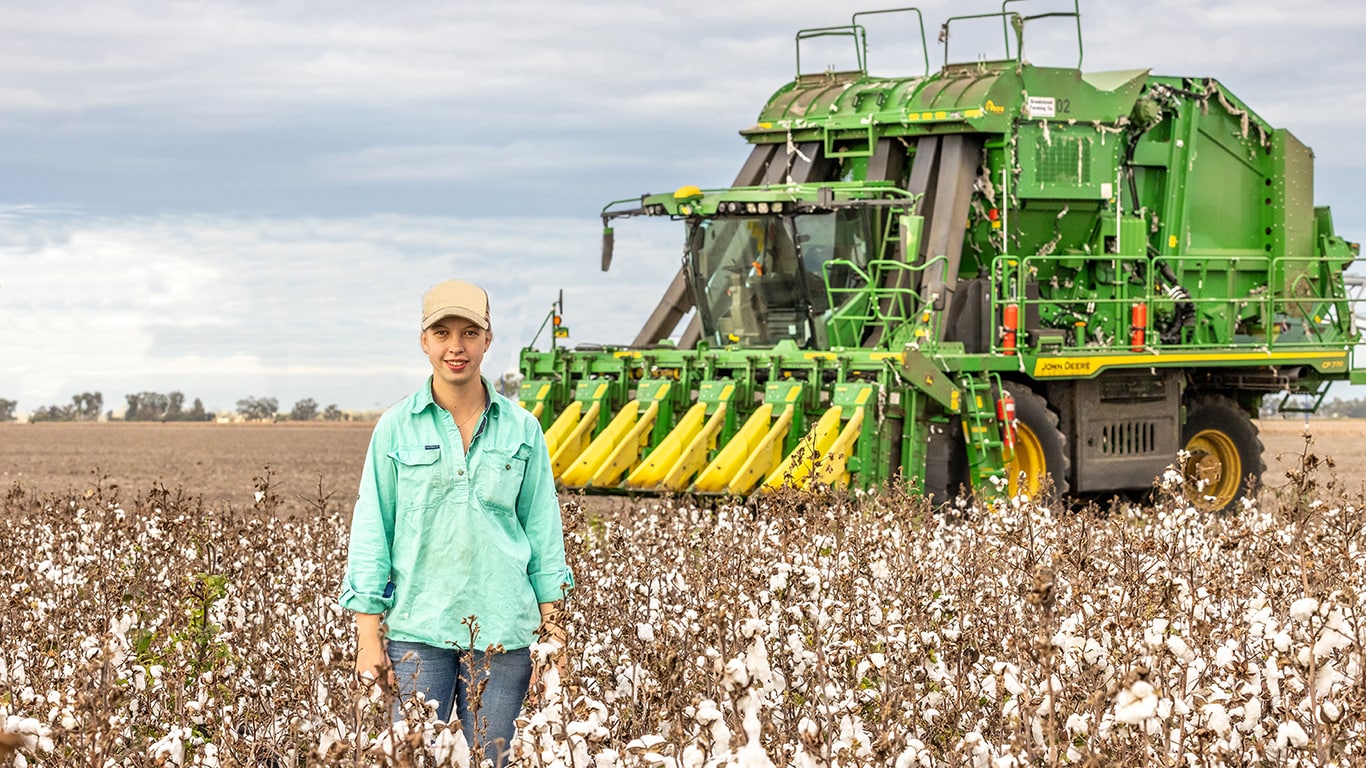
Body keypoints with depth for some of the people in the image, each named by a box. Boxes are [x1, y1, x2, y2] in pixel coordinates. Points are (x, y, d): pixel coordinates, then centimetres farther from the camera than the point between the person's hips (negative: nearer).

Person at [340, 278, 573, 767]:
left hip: (502, 630, 1)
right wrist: (368, 635, -2)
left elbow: (542, 527, 10)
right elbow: (371, 530, 2)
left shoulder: (522, 429, 5)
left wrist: (552, 626, 6)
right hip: (418, 629, -1)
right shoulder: (396, 428, 1)